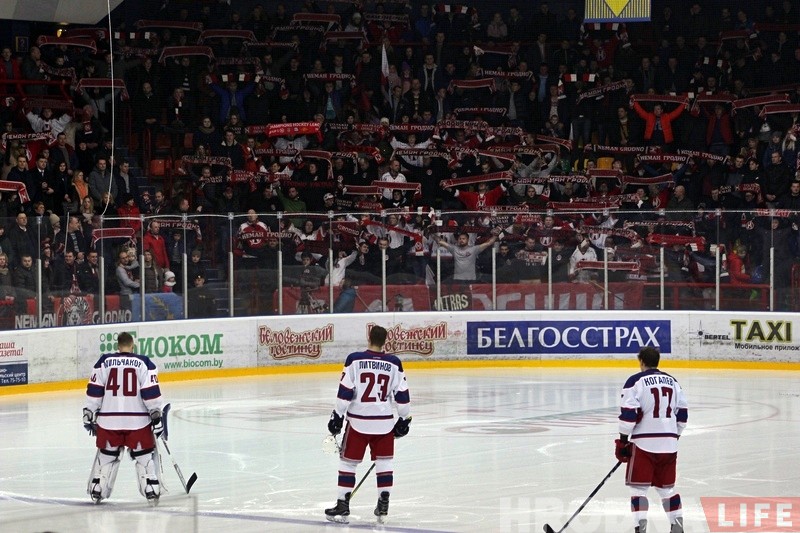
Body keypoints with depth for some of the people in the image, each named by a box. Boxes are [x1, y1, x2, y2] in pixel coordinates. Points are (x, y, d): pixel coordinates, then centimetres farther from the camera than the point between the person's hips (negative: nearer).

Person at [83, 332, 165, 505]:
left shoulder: (104, 362, 4)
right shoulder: (144, 363, -1)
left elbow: (94, 391, 3)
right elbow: (151, 393, -6)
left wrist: (89, 415, 10)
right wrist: (156, 417, -1)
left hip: (109, 419, 2)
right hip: (137, 420, -2)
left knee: (106, 455, 17)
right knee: (145, 456, 10)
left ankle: (96, 491, 20)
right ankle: (151, 490, 3)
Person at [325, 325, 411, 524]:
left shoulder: (355, 360, -7)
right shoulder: (393, 363, 0)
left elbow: (345, 392, -9)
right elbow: (402, 395, 2)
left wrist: (337, 416, -2)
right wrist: (404, 419, 13)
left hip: (358, 421, -2)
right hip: (384, 422, 2)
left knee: (348, 461, 7)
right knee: (384, 461, 13)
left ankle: (343, 506, 6)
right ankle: (383, 507, 10)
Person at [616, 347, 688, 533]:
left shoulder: (635, 381, -6)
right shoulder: (672, 381, 12)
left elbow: (628, 413, -12)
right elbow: (682, 412, 14)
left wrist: (623, 440, -5)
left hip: (644, 442, -5)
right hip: (669, 443, 5)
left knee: (638, 487, 0)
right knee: (667, 486, 17)